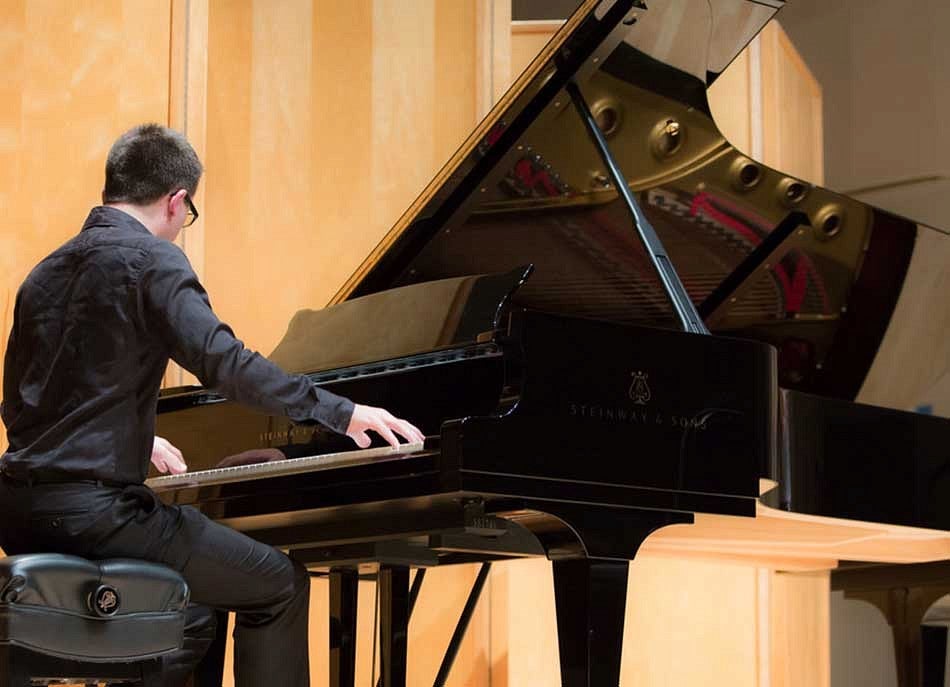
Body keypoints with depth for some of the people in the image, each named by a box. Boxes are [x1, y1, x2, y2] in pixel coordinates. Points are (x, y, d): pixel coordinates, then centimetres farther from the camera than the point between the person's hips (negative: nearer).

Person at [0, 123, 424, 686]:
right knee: (280, 585, 2)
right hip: (92, 507, -9)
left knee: (190, 613, 25)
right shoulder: (151, 258, -7)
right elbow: (223, 361, -21)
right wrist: (341, 412, -18)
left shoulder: (48, 271, 18)